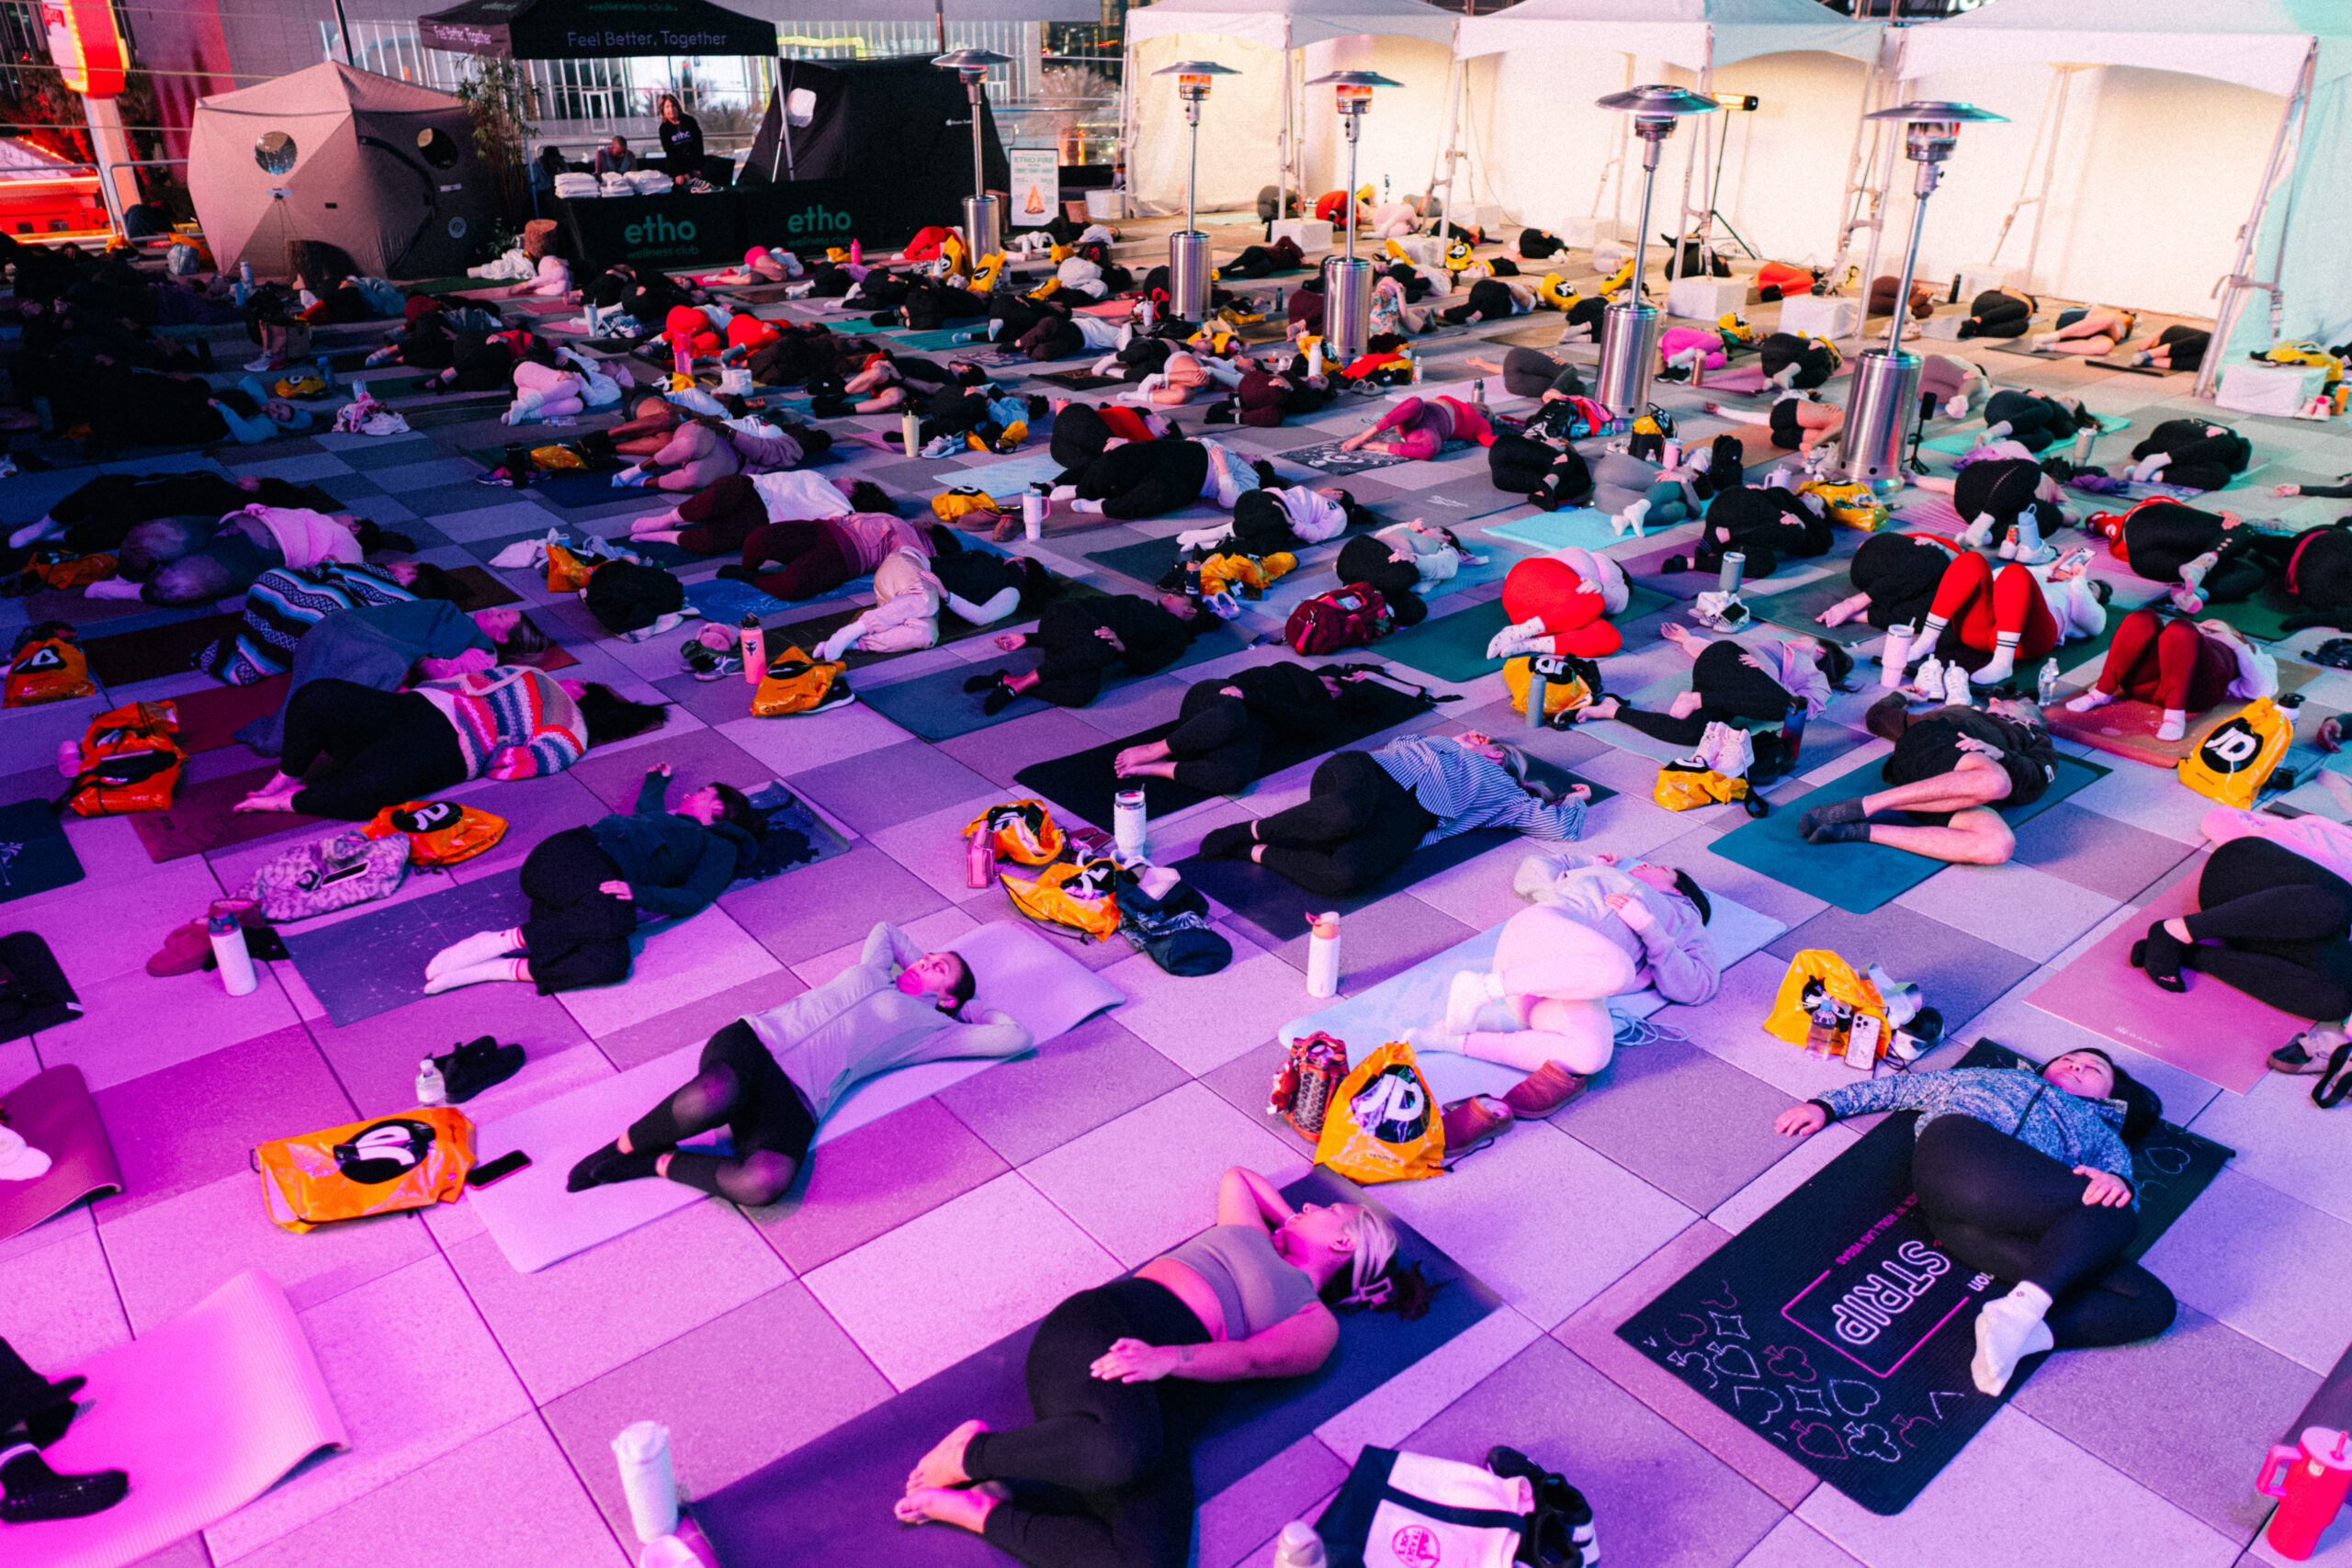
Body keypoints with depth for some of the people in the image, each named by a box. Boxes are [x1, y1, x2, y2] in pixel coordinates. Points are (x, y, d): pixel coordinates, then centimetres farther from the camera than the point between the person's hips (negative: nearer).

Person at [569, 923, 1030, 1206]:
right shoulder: (874, 970, 29)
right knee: (716, 1095, -39)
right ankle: (623, 1146, -12)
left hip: (796, 1097, -2)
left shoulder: (934, 1027, 17)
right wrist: (919, 962, 48)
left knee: (766, 1182, -38)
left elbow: (1016, 1037, 12)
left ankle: (659, 1163, -12)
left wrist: (969, 1006, 25)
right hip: (753, 1039, 2)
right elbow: (884, 928, 52)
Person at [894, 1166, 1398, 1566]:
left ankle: (985, 1513, -12)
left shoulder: (1318, 1325, 19)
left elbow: (1250, 1358, -2)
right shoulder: (1250, 1231, 29)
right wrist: (1294, 1222, 46)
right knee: (1120, 1450, -37)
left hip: (1169, 1391, 0)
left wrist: (1166, 1359, -19)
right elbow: (1236, 1175, 51)